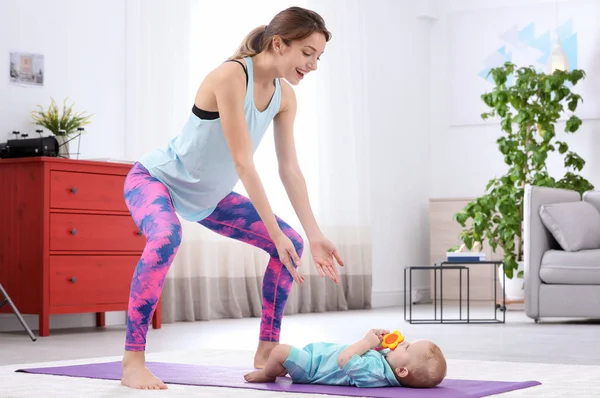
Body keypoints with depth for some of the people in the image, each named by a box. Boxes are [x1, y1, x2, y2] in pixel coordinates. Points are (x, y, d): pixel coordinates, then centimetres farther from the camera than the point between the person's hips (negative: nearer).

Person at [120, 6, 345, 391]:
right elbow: (244, 163, -33)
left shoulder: (285, 96, -7)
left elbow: (291, 170, -5)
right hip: (155, 177, -8)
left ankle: (267, 352, 8)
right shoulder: (231, 76, -30)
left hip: (207, 196, 8)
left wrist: (315, 236, -11)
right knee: (165, 238, -40)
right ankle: (133, 362, -31)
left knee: (292, 243, 0)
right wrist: (276, 234, -33)